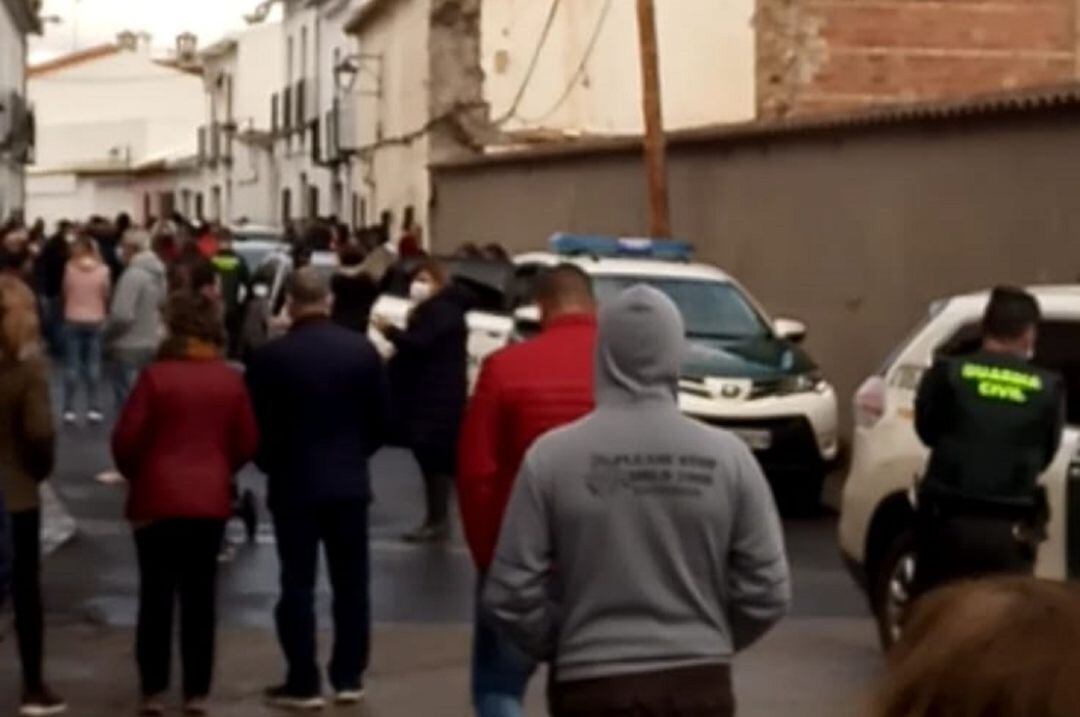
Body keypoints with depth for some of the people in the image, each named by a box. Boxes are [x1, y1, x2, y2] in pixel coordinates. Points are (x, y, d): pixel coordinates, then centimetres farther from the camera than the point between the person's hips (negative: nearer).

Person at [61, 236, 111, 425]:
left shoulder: (70, 268, -8)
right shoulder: (102, 270, -8)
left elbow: (65, 291, 2)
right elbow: (106, 294, 1)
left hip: (73, 320, 0)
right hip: (95, 320, 0)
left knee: (71, 365, 5)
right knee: (93, 364, 6)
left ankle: (69, 410, 5)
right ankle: (93, 409, 4)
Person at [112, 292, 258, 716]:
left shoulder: (156, 376, -10)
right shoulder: (231, 380, -2)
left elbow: (127, 438, -9)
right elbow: (247, 443, 1)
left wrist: (134, 474, 11)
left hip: (158, 498, -2)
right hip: (210, 499, 2)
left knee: (156, 595, 7)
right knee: (200, 596, 9)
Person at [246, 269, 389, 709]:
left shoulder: (270, 356, -11)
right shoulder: (362, 350, -2)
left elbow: (257, 426, -5)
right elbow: (380, 419, 3)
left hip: (294, 482, -3)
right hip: (350, 480, 3)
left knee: (298, 583, 3)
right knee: (350, 581, 10)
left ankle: (303, 684, 5)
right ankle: (349, 678, 15)